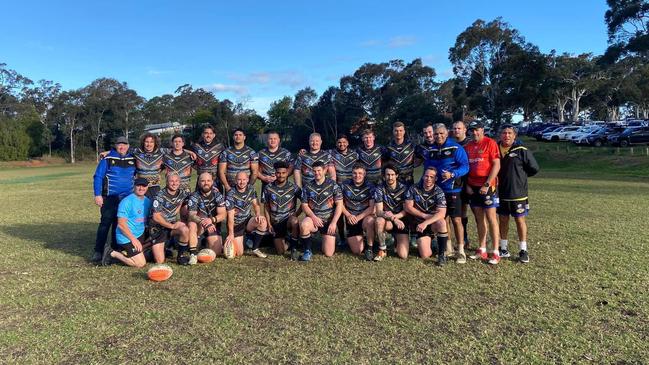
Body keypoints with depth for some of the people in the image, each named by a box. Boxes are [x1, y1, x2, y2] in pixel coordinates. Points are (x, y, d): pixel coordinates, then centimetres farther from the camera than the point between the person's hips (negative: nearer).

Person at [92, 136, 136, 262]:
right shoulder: (107, 159, -3)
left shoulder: (132, 159, 8)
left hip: (126, 198, 4)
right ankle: (98, 251, 3)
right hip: (109, 198, -4)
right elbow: (97, 177, -4)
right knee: (105, 223, -4)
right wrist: (97, 195, -11)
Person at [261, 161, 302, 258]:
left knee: (294, 221, -39)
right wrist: (269, 224, -1)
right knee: (280, 252, -8)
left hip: (289, 219, -2)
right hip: (275, 223, 2)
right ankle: (285, 240, 28)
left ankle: (294, 247, -16)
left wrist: (295, 215, -8)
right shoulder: (268, 188, -1)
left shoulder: (293, 188, -6)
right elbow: (266, 208, 6)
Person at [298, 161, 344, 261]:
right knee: (303, 225, -37)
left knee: (329, 254, -6)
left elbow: (339, 205, -4)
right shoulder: (307, 187, 3)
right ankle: (307, 251, -14)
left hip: (329, 220, -1)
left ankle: (327, 239, 30)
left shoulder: (333, 185, -3)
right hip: (313, 218, 1)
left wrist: (333, 223, -12)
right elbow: (304, 206, 2)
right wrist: (314, 217, -17)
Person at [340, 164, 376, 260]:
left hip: (365, 217, -1)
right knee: (357, 251, -6)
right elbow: (341, 204, 3)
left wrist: (358, 217, -21)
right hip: (351, 219, 2)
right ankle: (360, 237, 30)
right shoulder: (345, 185, 0)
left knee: (369, 221, -40)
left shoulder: (370, 187, -6)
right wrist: (349, 215, -13)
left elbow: (372, 207, -11)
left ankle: (370, 248, -17)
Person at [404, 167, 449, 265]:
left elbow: (442, 213, -22)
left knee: (441, 222, -37)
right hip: (419, 224, 0)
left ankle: (441, 254, -17)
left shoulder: (438, 192, -11)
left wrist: (425, 223, -33)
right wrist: (424, 215, -14)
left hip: (434, 223, 0)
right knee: (425, 255, -15)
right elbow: (407, 207, -7)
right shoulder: (414, 189, -6)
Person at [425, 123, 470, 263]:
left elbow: (465, 166, -13)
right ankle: (447, 248, 25)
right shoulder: (431, 150, 10)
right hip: (437, 190, 6)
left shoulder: (456, 148, -8)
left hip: (452, 190, -5)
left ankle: (461, 251, 2)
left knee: (456, 220, -6)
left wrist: (452, 174, -29)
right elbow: (427, 168, 19)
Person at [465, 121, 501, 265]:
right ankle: (482, 250, 18)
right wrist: (467, 185, 5)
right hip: (473, 187, 6)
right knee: (479, 218, 10)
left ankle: (495, 253, 0)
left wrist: (487, 184, -16)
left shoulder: (490, 143, -6)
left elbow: (497, 165, -11)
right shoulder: (468, 146, 12)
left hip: (487, 186, -6)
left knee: (491, 217, -5)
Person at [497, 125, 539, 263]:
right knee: (503, 220, 11)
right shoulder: (496, 149, 3)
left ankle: (523, 250, 13)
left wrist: (520, 176, 2)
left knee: (520, 220, 3)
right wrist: (498, 178, 2)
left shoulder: (522, 151, -8)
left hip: (518, 193, -3)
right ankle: (503, 249, 22)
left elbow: (534, 169, -2)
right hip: (501, 193, 4)